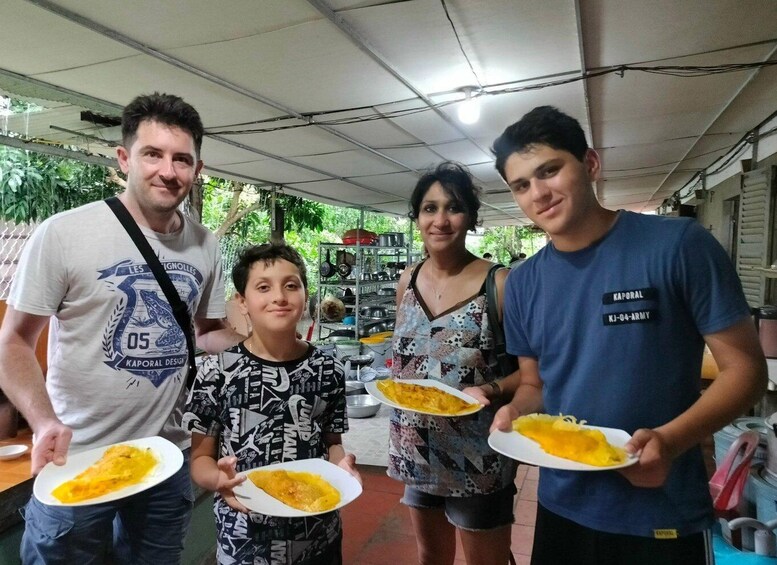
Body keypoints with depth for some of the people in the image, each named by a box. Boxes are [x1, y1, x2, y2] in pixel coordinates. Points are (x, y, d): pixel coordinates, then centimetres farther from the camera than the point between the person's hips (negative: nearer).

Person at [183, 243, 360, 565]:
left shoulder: (327, 370, -6)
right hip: (243, 539, -1)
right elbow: (200, 458, -5)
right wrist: (219, 479, -24)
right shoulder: (218, 372, -12)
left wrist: (341, 465, -14)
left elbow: (331, 442, 6)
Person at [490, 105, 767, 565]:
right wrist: (516, 412, -12)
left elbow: (746, 368, -10)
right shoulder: (522, 284, 0)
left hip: (663, 515, -4)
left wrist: (670, 440, -24)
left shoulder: (679, 245, -14)